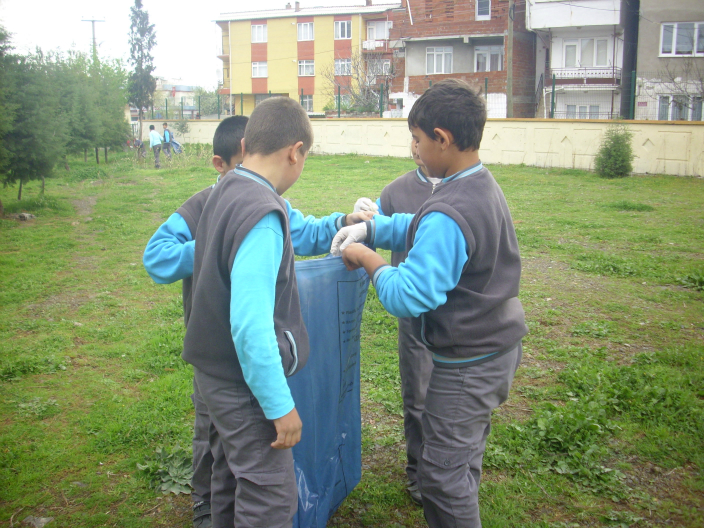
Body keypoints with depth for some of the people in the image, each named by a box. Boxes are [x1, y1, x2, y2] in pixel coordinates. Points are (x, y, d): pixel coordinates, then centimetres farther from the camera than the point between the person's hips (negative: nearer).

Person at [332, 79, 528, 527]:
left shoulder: (448, 215, -29)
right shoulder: (485, 185, 4)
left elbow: (408, 297, -28)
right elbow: (419, 229, 14)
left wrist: (369, 260, -13)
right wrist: (369, 229, 2)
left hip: (467, 365, -10)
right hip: (500, 346, 10)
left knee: (442, 476, 4)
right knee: (464, 457, 26)